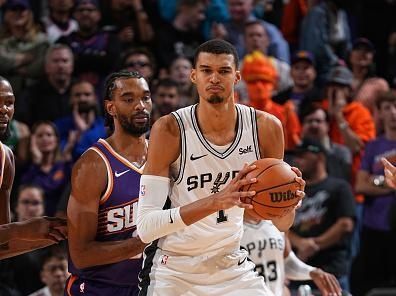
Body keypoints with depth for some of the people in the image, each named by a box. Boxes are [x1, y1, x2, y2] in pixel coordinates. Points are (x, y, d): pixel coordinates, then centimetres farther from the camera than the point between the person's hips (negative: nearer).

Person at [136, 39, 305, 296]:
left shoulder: (266, 127, -6)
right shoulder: (169, 130, -16)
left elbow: (282, 223, 3)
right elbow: (145, 226, -24)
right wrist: (216, 201, -35)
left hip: (232, 267, 3)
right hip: (175, 273, -3)